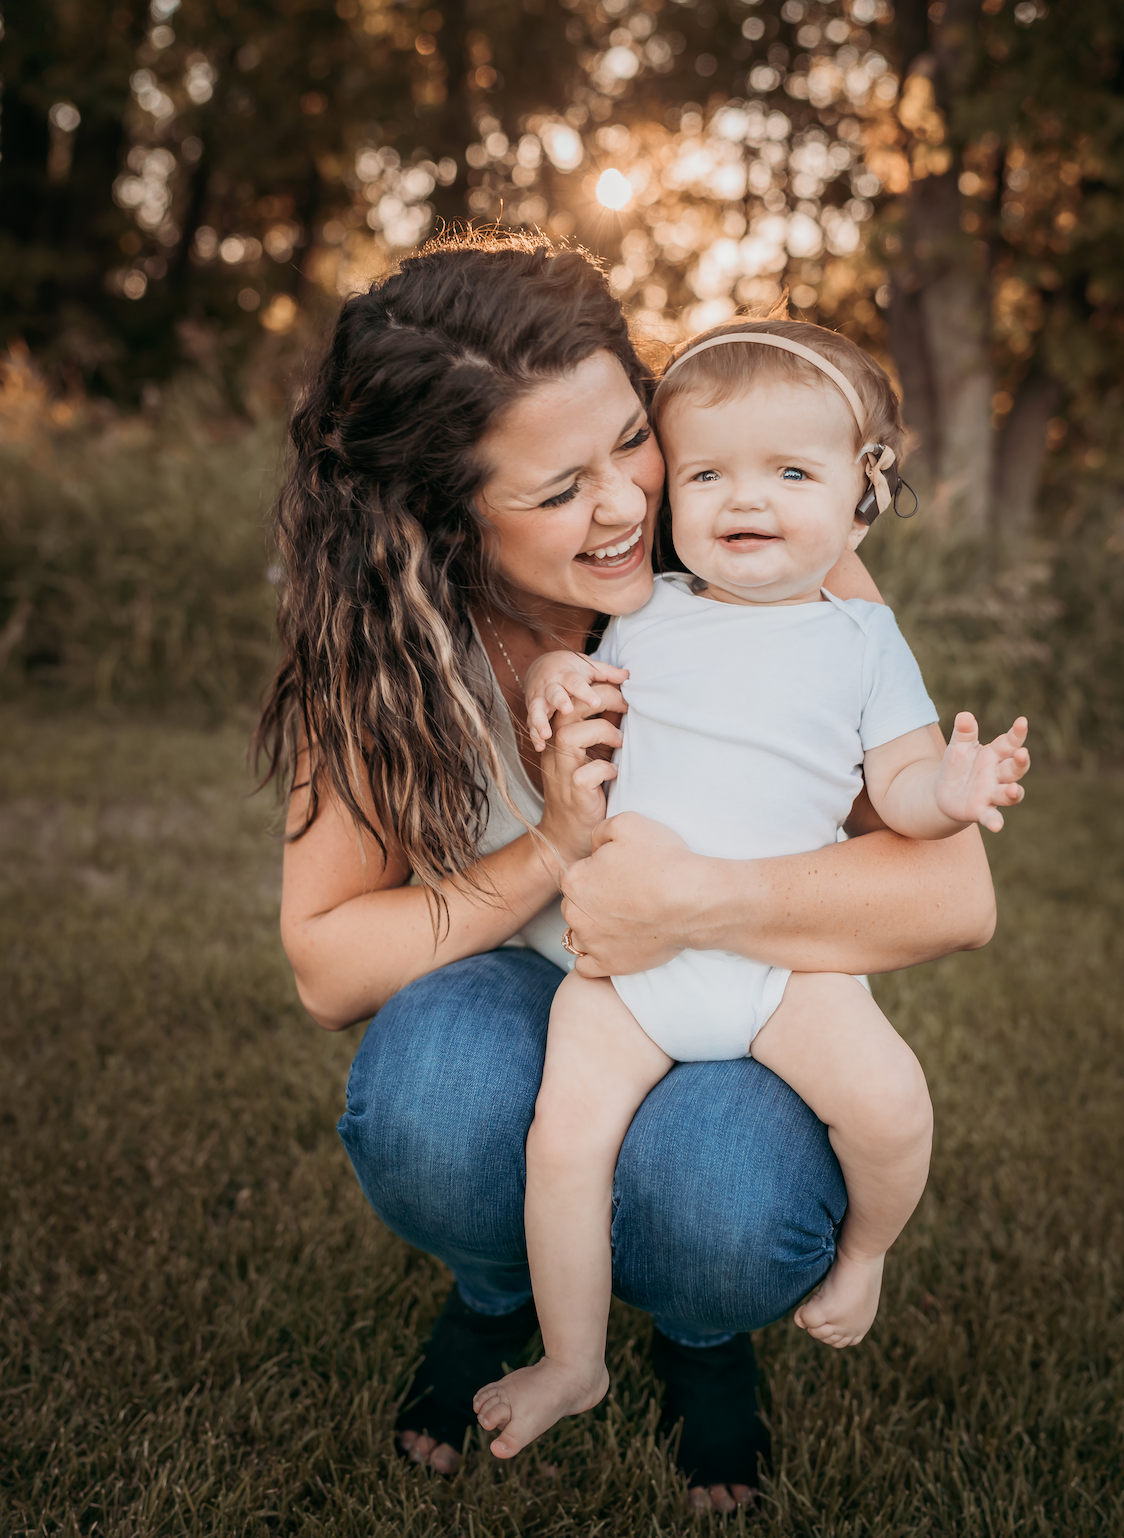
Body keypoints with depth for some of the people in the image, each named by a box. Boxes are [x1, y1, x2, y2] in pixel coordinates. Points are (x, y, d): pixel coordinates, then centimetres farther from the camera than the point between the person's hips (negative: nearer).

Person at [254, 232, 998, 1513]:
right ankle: (499, 1291, 5)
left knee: (728, 1222, -34)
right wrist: (552, 850, -28)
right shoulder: (381, 643, -14)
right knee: (439, 1095, -34)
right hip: (519, 1015, 1)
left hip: (745, 1026, -1)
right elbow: (327, 968, -14)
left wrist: (692, 899, -35)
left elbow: (955, 893, -21)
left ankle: (700, 1331, 8)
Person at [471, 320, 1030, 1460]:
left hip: (783, 954, -1)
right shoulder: (648, 616, 9)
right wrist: (555, 679, -4)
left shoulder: (861, 639, 6)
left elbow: (896, 788, 3)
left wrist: (949, 788, -20)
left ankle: (864, 1249, 14)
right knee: (563, 1134, -12)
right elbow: (584, 725, 19)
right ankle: (571, 1364, 13)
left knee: (890, 1101, -22)